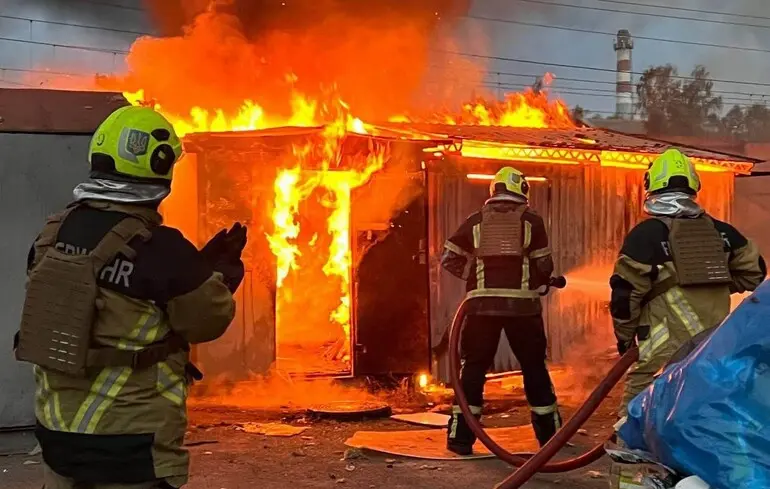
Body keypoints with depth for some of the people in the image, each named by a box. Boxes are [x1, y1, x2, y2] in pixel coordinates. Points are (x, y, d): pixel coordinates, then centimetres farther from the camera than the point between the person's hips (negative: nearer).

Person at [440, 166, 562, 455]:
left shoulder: (476, 221, 8)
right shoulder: (531, 221, 4)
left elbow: (448, 258, 8)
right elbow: (544, 267, 2)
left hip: (482, 303, 1)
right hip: (522, 304, -1)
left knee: (474, 367, 6)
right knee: (534, 367, 11)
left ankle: (461, 436, 3)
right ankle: (550, 433, 18)